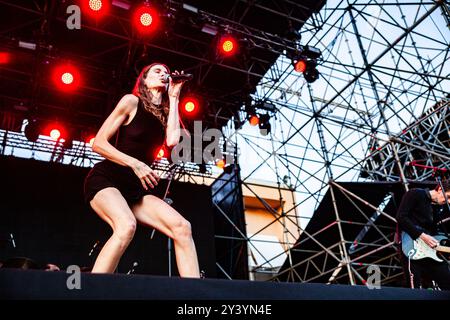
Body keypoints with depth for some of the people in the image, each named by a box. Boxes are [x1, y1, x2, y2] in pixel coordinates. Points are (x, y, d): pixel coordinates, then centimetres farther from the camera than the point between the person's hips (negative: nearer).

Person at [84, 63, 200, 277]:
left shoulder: (165, 113, 12)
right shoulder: (132, 101, -3)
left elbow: (172, 141, -10)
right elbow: (99, 144, -8)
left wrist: (173, 98, 0)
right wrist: (135, 164, -19)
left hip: (137, 189, 6)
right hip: (106, 179, -5)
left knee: (182, 227, -16)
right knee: (127, 226, -36)